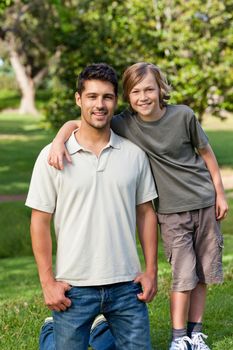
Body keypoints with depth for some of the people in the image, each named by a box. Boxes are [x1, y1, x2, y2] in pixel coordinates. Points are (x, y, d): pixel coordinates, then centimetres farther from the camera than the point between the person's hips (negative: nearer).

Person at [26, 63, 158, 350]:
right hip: (74, 287, -2)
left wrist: (151, 271, 5)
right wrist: (47, 282, -5)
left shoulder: (134, 154, 4)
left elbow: (145, 213, 10)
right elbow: (40, 221, -2)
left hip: (126, 285, 2)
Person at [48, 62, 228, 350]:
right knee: (184, 276, -5)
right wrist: (59, 140, -34)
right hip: (172, 212, -1)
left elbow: (205, 151, 2)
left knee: (202, 274, 8)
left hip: (204, 204, 1)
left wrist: (220, 193, 6)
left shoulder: (183, 116, -11)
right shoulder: (124, 124, -11)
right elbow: (77, 123, -13)